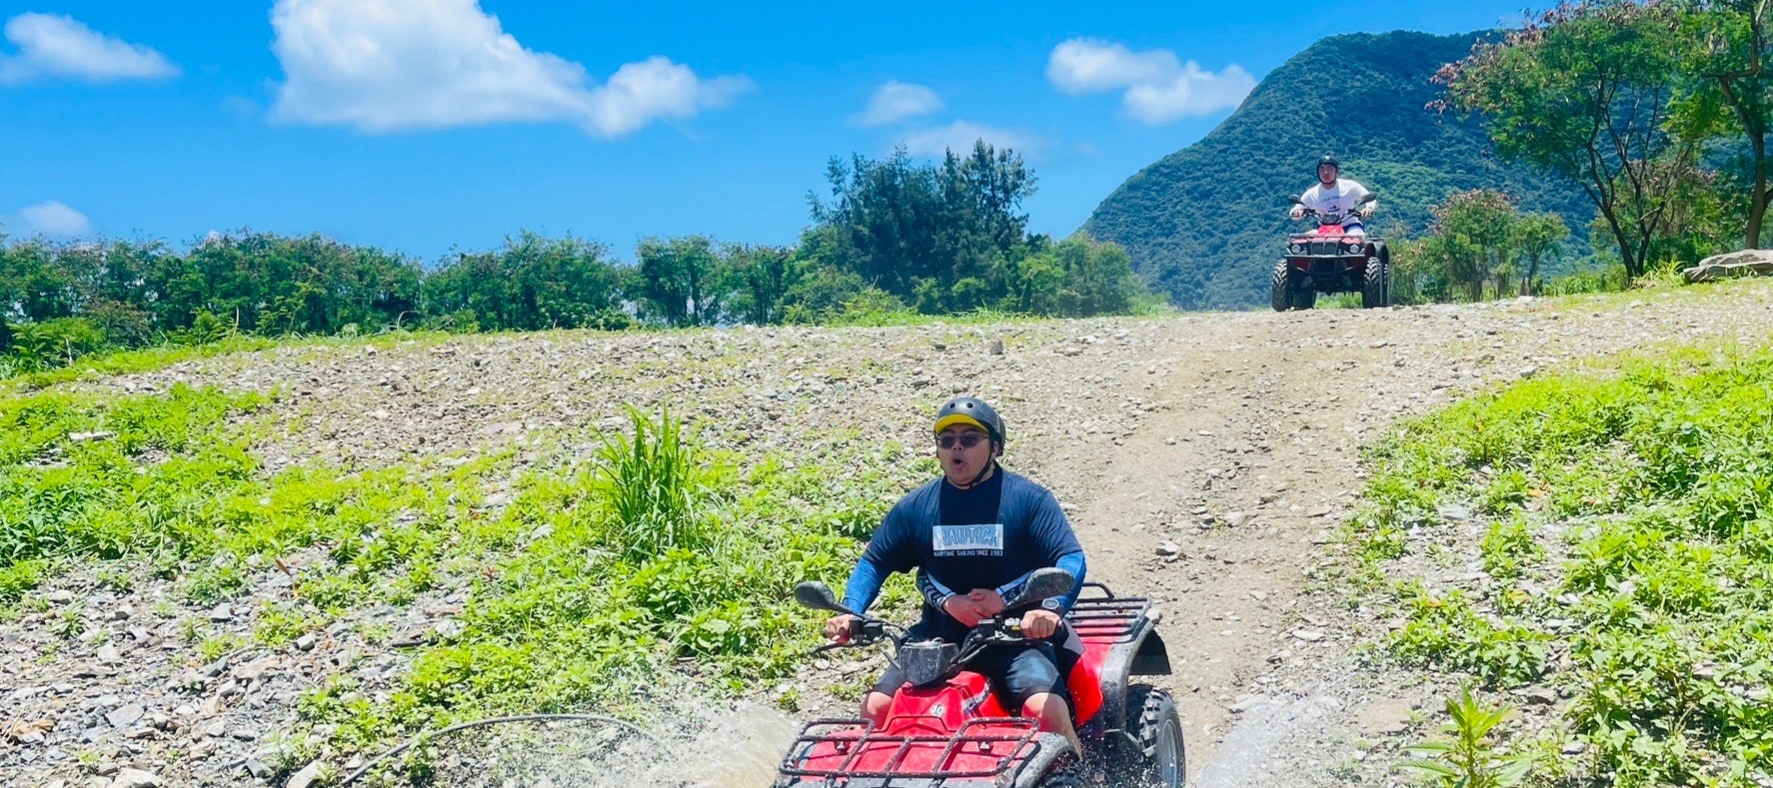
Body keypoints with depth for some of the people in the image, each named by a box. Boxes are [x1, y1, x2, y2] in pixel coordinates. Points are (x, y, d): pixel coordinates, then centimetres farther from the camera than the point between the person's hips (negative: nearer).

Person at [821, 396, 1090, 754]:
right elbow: (874, 561, 15)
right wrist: (850, 612, -4)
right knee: (875, 708, -14)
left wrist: (1049, 609, -27)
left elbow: (1071, 559, -7)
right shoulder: (916, 506, 10)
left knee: (1046, 709, -29)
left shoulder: (1028, 498, 0)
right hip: (938, 637, 3)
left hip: (1016, 634, -3)